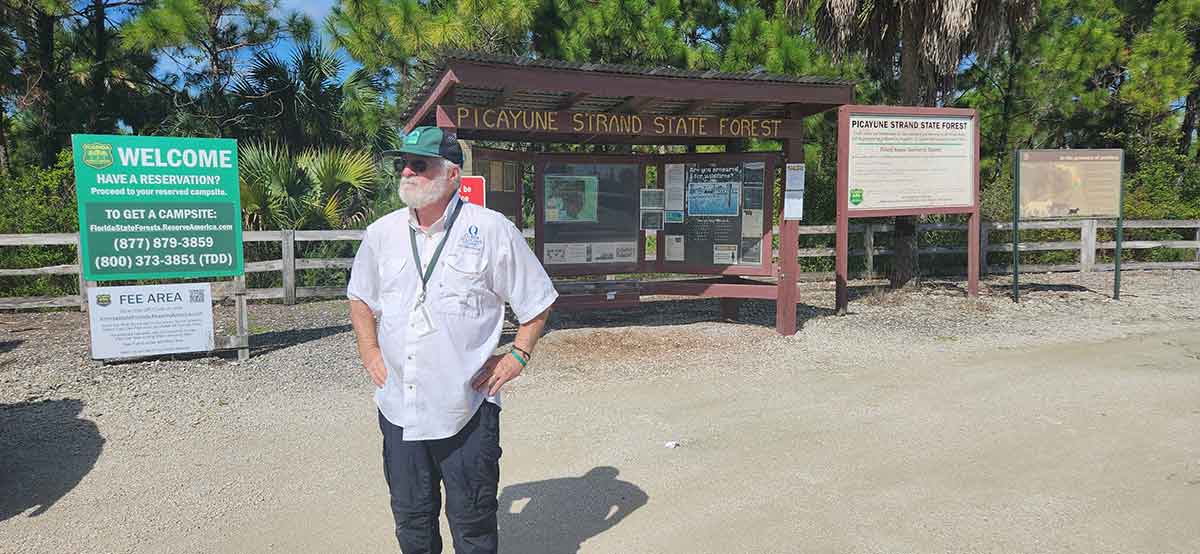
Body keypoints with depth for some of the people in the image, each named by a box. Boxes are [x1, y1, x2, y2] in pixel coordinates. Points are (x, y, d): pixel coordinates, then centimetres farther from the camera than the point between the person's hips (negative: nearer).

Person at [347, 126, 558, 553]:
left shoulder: (491, 230, -7)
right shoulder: (382, 233, 5)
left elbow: (536, 300, 1)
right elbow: (360, 297, 21)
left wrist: (518, 356, -6)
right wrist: (370, 353, 9)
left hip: (467, 408, -4)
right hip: (398, 406, 4)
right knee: (410, 519, 17)